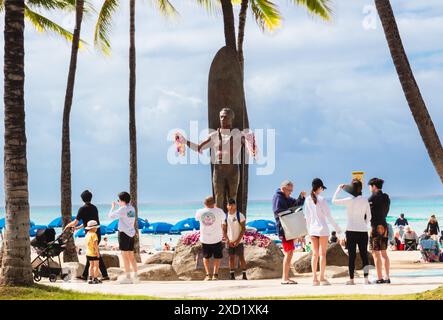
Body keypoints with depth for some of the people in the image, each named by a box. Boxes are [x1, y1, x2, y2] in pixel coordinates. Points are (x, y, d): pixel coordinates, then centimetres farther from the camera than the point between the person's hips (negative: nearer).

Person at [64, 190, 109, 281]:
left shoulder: (82, 209, -9)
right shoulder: (94, 208, 13)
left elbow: (75, 222, -9)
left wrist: (68, 225, 11)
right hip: (98, 235, 7)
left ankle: (105, 275, -4)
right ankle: (85, 275, 17)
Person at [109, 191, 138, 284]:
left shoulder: (122, 209, -13)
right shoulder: (132, 209, 9)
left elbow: (111, 215, -11)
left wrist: (113, 206, 8)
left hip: (124, 233, -8)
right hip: (131, 233, 8)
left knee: (125, 256, -4)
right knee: (131, 256, 12)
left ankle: (128, 277, -5)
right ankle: (135, 276, 13)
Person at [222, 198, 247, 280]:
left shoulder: (240, 215, -4)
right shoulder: (225, 216, 4)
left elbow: (243, 229, -6)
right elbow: (224, 230, 6)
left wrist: (238, 240, -13)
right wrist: (228, 241, -6)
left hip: (238, 241, -3)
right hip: (230, 242, 3)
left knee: (241, 257, -4)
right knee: (231, 258, 4)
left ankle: (244, 275, -2)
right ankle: (232, 276, 7)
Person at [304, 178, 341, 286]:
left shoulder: (308, 200, 2)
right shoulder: (321, 199, -11)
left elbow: (307, 216, 8)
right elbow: (328, 215, -8)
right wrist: (336, 227, 3)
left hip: (312, 229, 4)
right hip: (322, 228, -4)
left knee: (315, 254, 7)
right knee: (322, 254, 0)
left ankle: (315, 279, 5)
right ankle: (322, 278, -1)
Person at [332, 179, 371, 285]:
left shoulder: (349, 200, -7)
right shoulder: (365, 200, 1)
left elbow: (334, 201, 2)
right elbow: (368, 216, 6)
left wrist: (339, 189, 12)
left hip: (351, 230, -2)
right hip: (363, 231, 2)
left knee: (352, 255, 2)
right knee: (364, 254, 5)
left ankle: (351, 279, 4)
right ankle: (366, 278, -3)